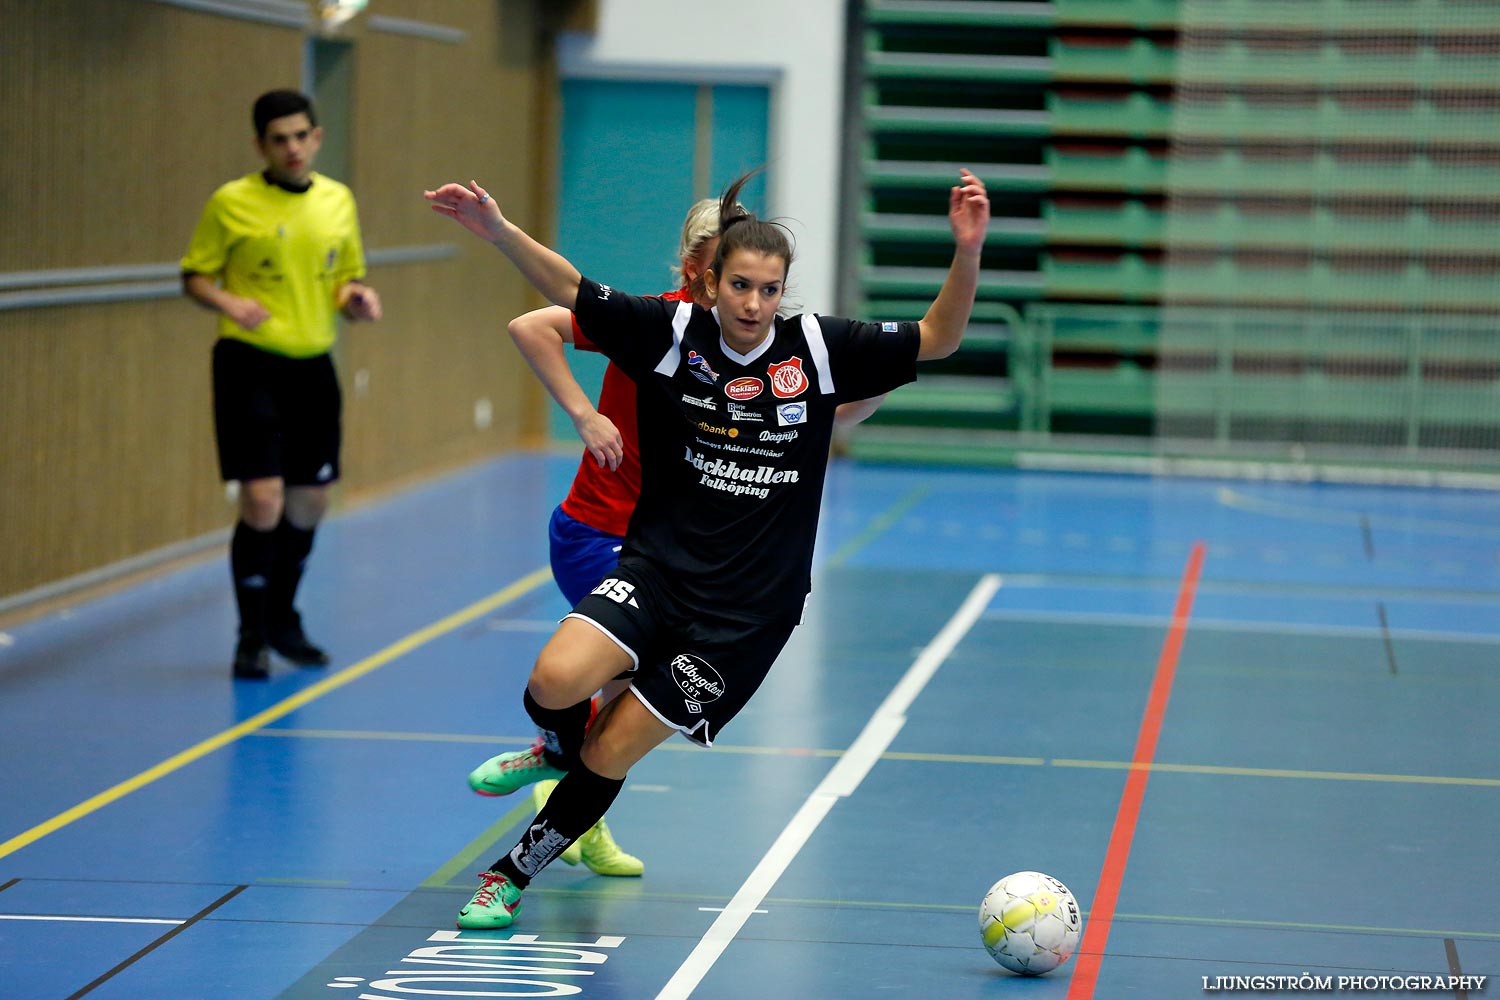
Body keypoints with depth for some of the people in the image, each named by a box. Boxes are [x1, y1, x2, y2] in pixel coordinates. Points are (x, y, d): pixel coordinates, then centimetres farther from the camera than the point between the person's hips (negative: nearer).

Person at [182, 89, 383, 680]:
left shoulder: (338, 201, 9)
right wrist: (228, 302, -19)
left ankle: (282, 619, 32)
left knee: (309, 504, 11)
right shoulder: (231, 203, -4)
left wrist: (355, 299, -5)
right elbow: (194, 277, 1)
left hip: (312, 366, 5)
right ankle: (252, 637, 2)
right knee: (262, 501, -12)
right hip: (250, 364, -5)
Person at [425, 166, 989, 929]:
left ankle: (511, 877, 21)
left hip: (746, 611, -1)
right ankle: (558, 749, 14)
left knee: (610, 754, -2)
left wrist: (968, 250, -20)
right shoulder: (672, 334, -5)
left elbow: (938, 338, -5)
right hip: (657, 568, 1)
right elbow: (567, 293, -3)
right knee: (556, 680, -25)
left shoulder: (818, 349, -5)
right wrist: (498, 230, -19)